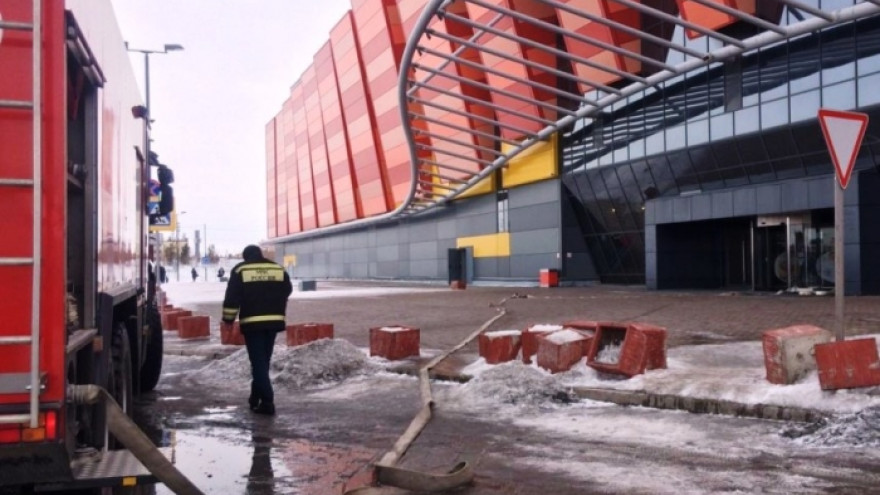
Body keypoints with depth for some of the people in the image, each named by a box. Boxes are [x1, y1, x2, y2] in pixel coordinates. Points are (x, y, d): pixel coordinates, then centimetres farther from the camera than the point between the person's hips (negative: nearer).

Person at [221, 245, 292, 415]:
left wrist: (228, 319, 4)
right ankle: (256, 396, 27)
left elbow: (232, 298, -6)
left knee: (258, 362, -2)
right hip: (274, 321, 4)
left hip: (252, 322, -4)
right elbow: (287, 292, 19)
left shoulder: (240, 270, -2)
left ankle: (267, 402, -9)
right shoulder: (279, 269, 9)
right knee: (264, 361, 16)